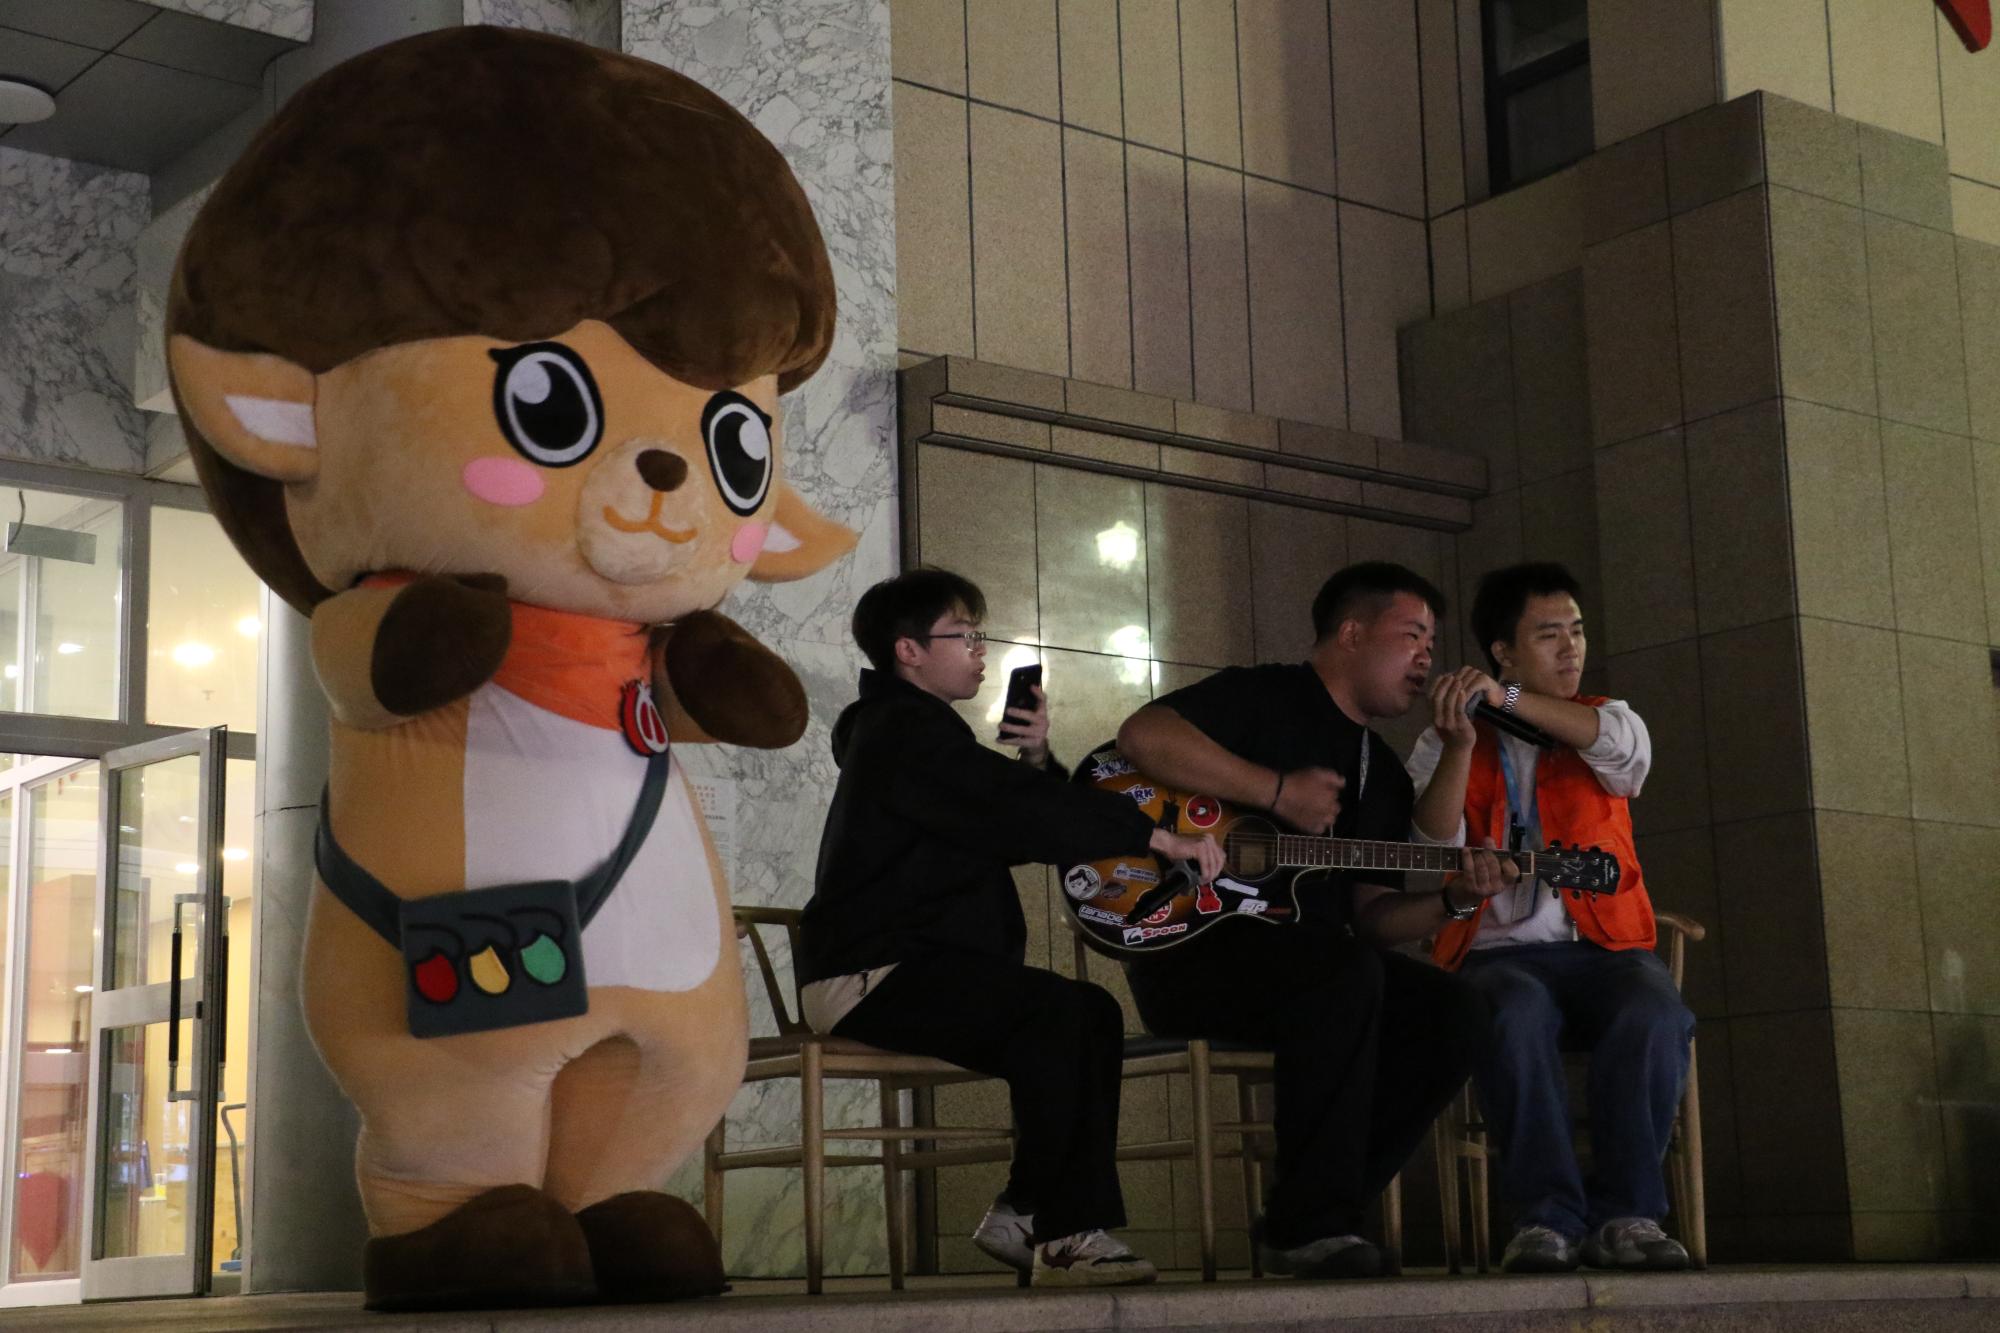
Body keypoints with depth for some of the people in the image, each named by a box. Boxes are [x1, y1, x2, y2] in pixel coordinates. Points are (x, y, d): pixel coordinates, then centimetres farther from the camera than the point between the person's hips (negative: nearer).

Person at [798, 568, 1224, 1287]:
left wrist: (1037, 760, 0)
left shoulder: (913, 729, 23)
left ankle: (1074, 1227, -7)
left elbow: (1010, 824, 21)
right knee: (1055, 1005, -28)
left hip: (909, 970, 11)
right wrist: (1159, 837, -24)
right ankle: (1039, 1215, -17)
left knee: (1093, 1013, -1)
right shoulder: (904, 728, -11)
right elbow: (1016, 812, -23)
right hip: (867, 976, -11)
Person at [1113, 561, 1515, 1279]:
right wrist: (1280, 792, -19)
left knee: (1449, 1010, -14)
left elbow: (1369, 914, 17)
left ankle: (1311, 1220, -8)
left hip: (1311, 965, 8)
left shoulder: (1385, 776, 21)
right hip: (1191, 954, -8)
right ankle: (1310, 1227, -27)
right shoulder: (1262, 697, -2)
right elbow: (1142, 736, -21)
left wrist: (1455, 897, -3)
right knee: (1346, 971, -34)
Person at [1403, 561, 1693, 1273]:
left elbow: (1623, 743, -11)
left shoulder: (1605, 721, 17)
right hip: (1498, 953, -1)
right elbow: (1433, 846, -4)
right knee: (1516, 1015, -36)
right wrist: (1459, 745, -18)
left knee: (1656, 1015, -32)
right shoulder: (1444, 745, 13)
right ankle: (1548, 1216, -34)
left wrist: (1505, 701, -19)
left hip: (1605, 946, 2)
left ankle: (1624, 1215, -25)